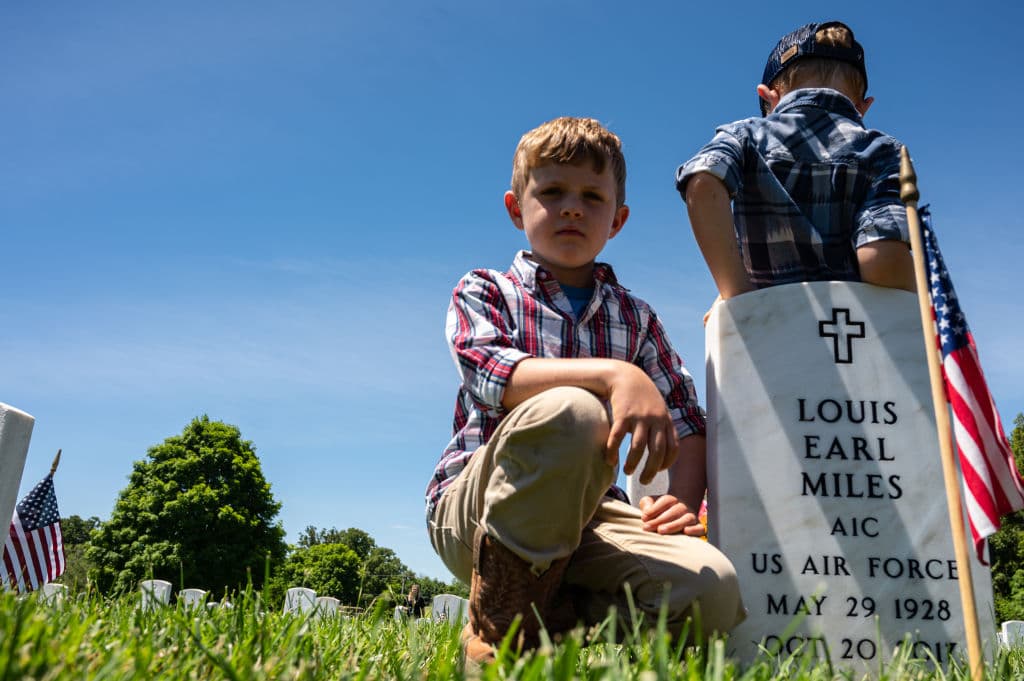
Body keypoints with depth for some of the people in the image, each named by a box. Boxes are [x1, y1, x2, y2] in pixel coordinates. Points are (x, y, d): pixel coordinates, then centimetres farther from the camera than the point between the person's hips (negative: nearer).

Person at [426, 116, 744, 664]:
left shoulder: (635, 318, 16)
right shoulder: (482, 291, 5)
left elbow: (688, 423, 14)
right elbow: (490, 375, -17)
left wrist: (683, 500, -6)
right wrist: (612, 373, -31)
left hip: (588, 513, 3)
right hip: (471, 506, -3)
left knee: (711, 589, -26)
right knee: (569, 411, -36)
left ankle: (548, 618, -4)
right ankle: (500, 625, -18)